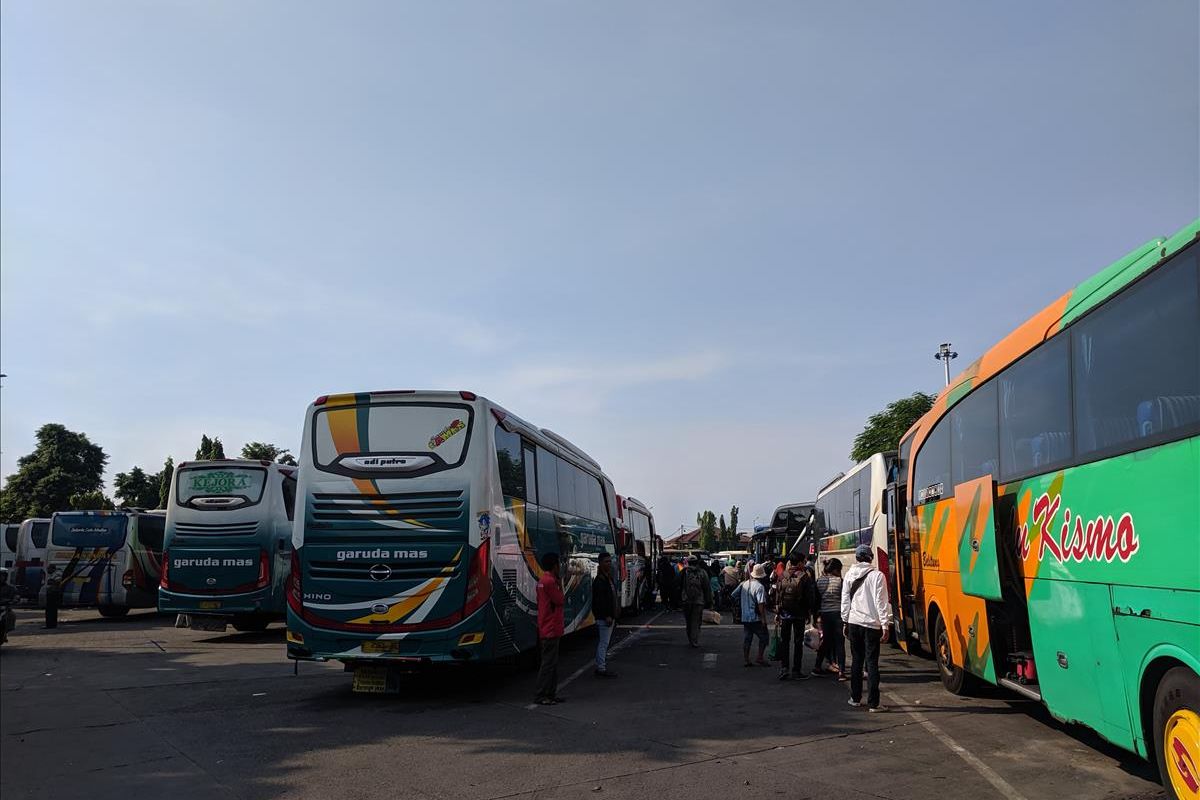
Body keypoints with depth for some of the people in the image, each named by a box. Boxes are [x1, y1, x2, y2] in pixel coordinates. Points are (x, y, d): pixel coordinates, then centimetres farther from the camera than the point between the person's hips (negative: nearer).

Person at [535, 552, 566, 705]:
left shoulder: (543, 580, 13)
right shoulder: (550, 581, -19)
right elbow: (561, 601, -12)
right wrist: (560, 586, -3)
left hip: (547, 629, 10)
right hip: (551, 630, -10)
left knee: (552, 663, 15)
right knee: (548, 663, -6)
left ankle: (551, 694, 20)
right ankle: (541, 696, -2)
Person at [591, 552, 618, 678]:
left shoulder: (608, 578, 16)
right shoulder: (599, 581, -16)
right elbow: (599, 601, -22)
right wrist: (606, 616, -24)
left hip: (609, 616, 10)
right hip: (604, 617, -10)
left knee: (604, 642, 15)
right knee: (604, 642, -6)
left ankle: (601, 666, 23)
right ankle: (601, 669, -2)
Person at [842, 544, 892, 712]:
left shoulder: (849, 575, 3)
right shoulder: (877, 575, -8)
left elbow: (845, 601, 7)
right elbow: (881, 602, -10)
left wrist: (846, 622, 16)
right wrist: (885, 625, -7)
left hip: (854, 623, 3)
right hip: (872, 624, -3)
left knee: (856, 661, 15)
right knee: (872, 663, 0)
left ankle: (855, 698, 21)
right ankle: (873, 703, 0)